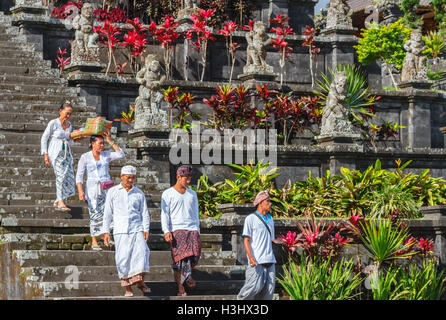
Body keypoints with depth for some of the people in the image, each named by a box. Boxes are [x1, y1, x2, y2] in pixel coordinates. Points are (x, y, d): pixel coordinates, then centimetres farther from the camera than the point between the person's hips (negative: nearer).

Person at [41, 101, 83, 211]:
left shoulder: (69, 125, 13)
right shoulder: (53, 123, -4)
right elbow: (44, 138, -2)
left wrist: (71, 137, -4)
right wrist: (45, 154, -9)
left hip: (66, 154, 6)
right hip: (56, 153, -6)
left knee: (69, 176, -4)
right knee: (61, 174, -20)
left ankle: (58, 201, 7)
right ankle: (60, 202, -21)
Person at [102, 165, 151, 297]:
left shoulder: (139, 193, 13)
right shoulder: (113, 192, 10)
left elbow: (145, 213, 12)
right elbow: (107, 213, 9)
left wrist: (145, 230, -2)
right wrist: (106, 231, 2)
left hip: (137, 229, 1)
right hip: (120, 230, -1)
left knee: (141, 252, -18)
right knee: (123, 258, -6)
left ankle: (140, 281, -4)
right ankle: (127, 288, 1)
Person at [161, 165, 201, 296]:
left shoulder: (192, 194, 18)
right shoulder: (168, 194, 5)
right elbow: (164, 214, 0)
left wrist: (197, 232, 14)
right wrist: (166, 231, -13)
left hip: (192, 229, 3)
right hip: (176, 230, -3)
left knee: (195, 255, -10)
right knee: (179, 258, -9)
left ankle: (187, 275, 20)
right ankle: (180, 287, -3)